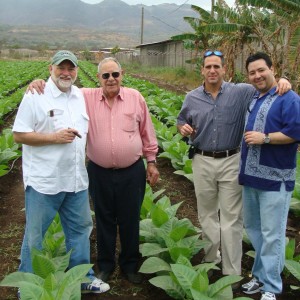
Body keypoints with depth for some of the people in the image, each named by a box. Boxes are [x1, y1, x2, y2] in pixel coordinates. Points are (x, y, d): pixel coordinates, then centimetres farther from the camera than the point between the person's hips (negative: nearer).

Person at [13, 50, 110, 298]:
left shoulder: (81, 96, 9)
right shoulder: (35, 97, -9)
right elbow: (19, 135, -11)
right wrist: (54, 138, -19)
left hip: (76, 179, 6)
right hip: (44, 181, -6)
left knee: (80, 228, 16)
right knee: (35, 235, 8)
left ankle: (82, 278, 33)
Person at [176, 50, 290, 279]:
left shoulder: (240, 92, -4)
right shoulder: (192, 98, 5)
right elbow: (181, 122, 17)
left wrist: (282, 80, -23)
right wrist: (183, 129, -7)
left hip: (231, 162, -3)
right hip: (202, 162, 3)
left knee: (231, 218, 1)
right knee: (207, 214, 16)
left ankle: (232, 272, 12)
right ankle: (210, 258, 35)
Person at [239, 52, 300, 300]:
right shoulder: (250, 99, 15)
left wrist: (264, 138, -21)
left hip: (275, 178, -8)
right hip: (251, 175, 8)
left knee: (271, 234, -2)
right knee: (253, 228, 17)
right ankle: (262, 276, 32)